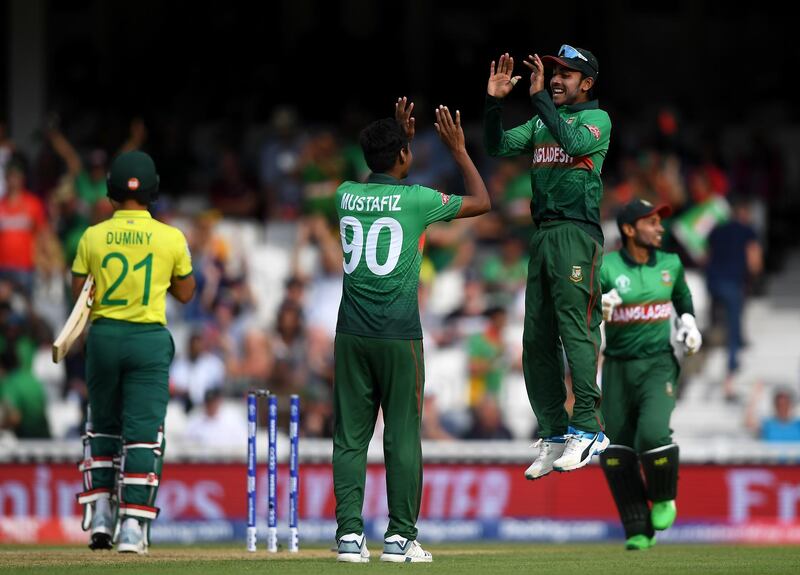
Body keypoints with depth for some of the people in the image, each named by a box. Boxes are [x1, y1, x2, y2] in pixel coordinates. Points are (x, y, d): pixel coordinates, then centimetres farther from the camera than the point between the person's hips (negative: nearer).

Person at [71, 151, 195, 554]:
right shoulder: (171, 238, -3)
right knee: (143, 430, 0)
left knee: (103, 425, 18)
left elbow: (78, 295, 0)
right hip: (149, 339, -1)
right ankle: (133, 525, -6)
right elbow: (185, 293, 8)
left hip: (103, 336, 1)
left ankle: (100, 514, 12)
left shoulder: (93, 237, -2)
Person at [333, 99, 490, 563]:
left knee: (350, 437, 4)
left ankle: (349, 533, -1)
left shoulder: (347, 195, 5)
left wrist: (398, 135, 35)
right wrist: (458, 149, 16)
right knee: (403, 437, 2)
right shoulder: (415, 200, -7)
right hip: (399, 334, -4)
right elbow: (482, 201, 8)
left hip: (352, 336, 4)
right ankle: (400, 536, 1)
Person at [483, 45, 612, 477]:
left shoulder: (597, 118, 1)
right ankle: (553, 435, 8)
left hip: (577, 234, -7)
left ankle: (587, 429, -16)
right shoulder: (542, 121, 21)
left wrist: (539, 97, -21)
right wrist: (494, 102, 0)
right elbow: (498, 147, 12)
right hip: (542, 233, 7)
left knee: (575, 328, -14)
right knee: (537, 339, 4)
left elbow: (574, 143, -19)